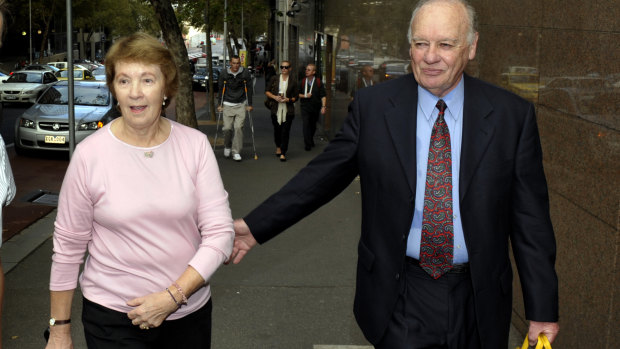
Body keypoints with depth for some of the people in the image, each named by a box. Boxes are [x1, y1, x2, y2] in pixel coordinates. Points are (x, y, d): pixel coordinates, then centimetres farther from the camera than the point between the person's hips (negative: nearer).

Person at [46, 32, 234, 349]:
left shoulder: (195, 144, -6)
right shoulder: (90, 154, -10)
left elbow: (219, 234, -8)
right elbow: (68, 246, -4)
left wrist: (173, 295, -18)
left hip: (191, 312, 2)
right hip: (112, 319, -2)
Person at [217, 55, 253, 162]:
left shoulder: (245, 73, -1)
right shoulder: (224, 75, -1)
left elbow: (249, 89, 5)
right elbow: (220, 90, 7)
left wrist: (249, 104, 3)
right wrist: (220, 104, 5)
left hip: (241, 105, 0)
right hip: (228, 105, 0)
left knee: (239, 127, -9)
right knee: (227, 128, -3)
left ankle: (236, 152, -2)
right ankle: (227, 146, 25)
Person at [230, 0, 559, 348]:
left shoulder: (513, 115, -6)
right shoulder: (372, 106, -5)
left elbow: (531, 219, -3)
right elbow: (324, 174, 3)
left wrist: (543, 311, -2)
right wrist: (256, 226, -1)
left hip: (477, 301, 1)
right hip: (401, 297, 0)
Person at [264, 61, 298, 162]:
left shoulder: (292, 82, 3)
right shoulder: (274, 79, 5)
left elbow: (295, 97, 7)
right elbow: (267, 91, 8)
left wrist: (288, 99, -12)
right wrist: (274, 97, -9)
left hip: (288, 110, -1)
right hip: (276, 109, 1)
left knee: (285, 131, -5)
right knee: (277, 130, 10)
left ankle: (283, 153, 0)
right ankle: (278, 147, 37)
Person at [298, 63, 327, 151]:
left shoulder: (318, 82, -1)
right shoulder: (302, 81, 2)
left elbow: (323, 95, -2)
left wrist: (323, 106, -11)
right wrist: (305, 96, -9)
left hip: (315, 107, 1)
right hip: (305, 107, -1)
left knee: (313, 126, 13)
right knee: (306, 125, -12)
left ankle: (311, 140, 35)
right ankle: (307, 144, -11)